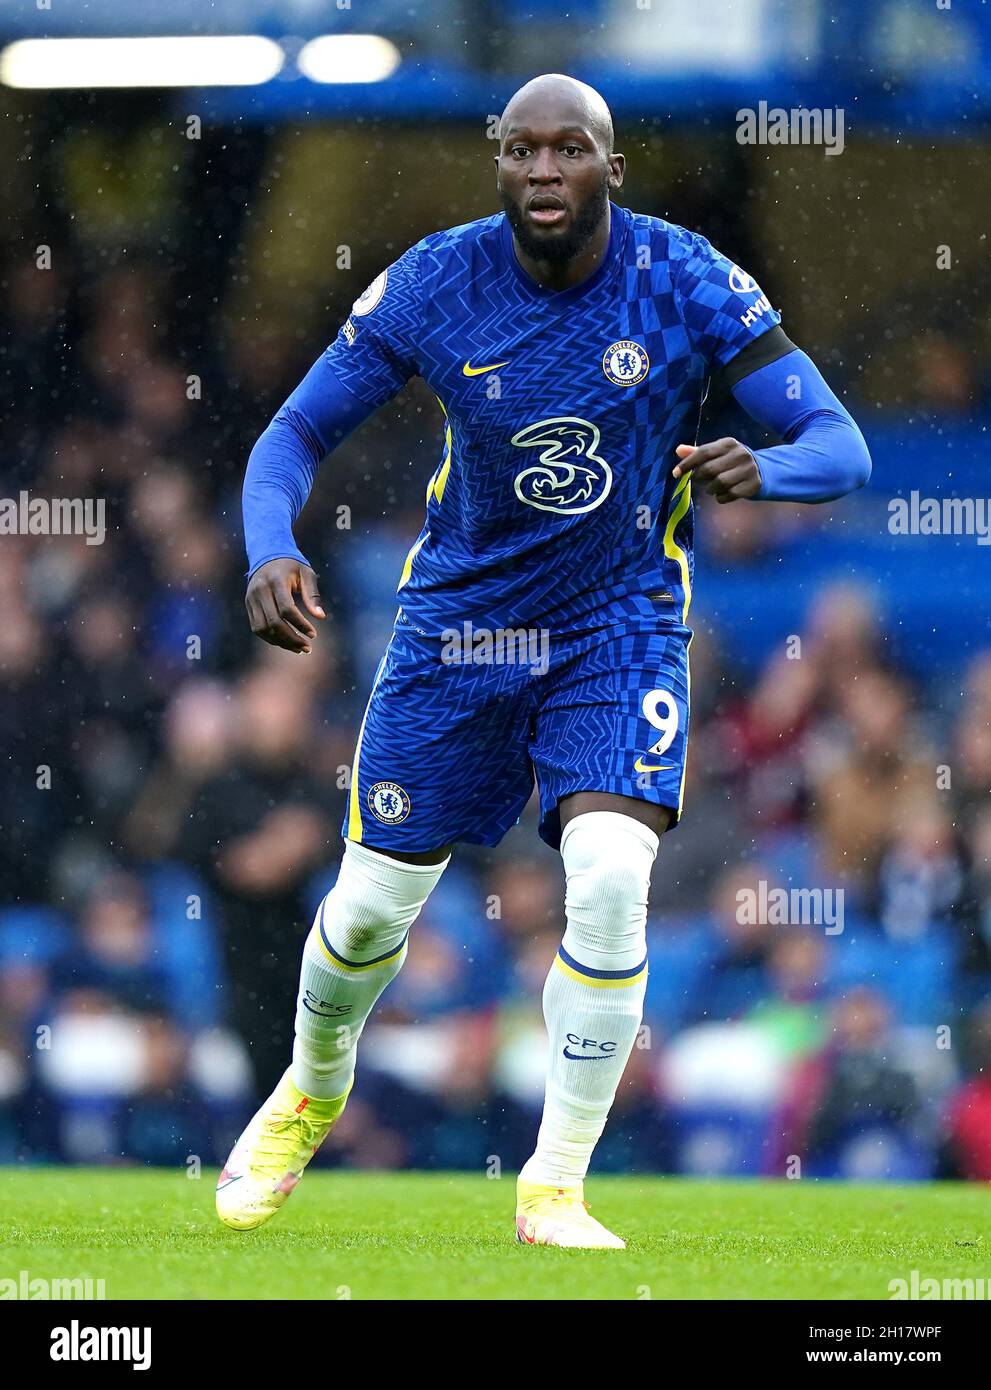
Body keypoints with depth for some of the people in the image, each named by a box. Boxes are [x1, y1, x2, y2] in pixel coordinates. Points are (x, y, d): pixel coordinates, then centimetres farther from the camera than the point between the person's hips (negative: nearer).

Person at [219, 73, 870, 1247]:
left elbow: (840, 446, -16)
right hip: (458, 621, 1)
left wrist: (759, 469, -40)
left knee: (609, 884, -23)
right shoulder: (433, 283, -13)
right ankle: (311, 1092, 40)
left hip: (620, 628, -1)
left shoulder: (684, 281, -16)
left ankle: (555, 1190, -8)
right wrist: (269, 554, -29)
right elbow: (296, 433, -7)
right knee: (374, 905, 6)